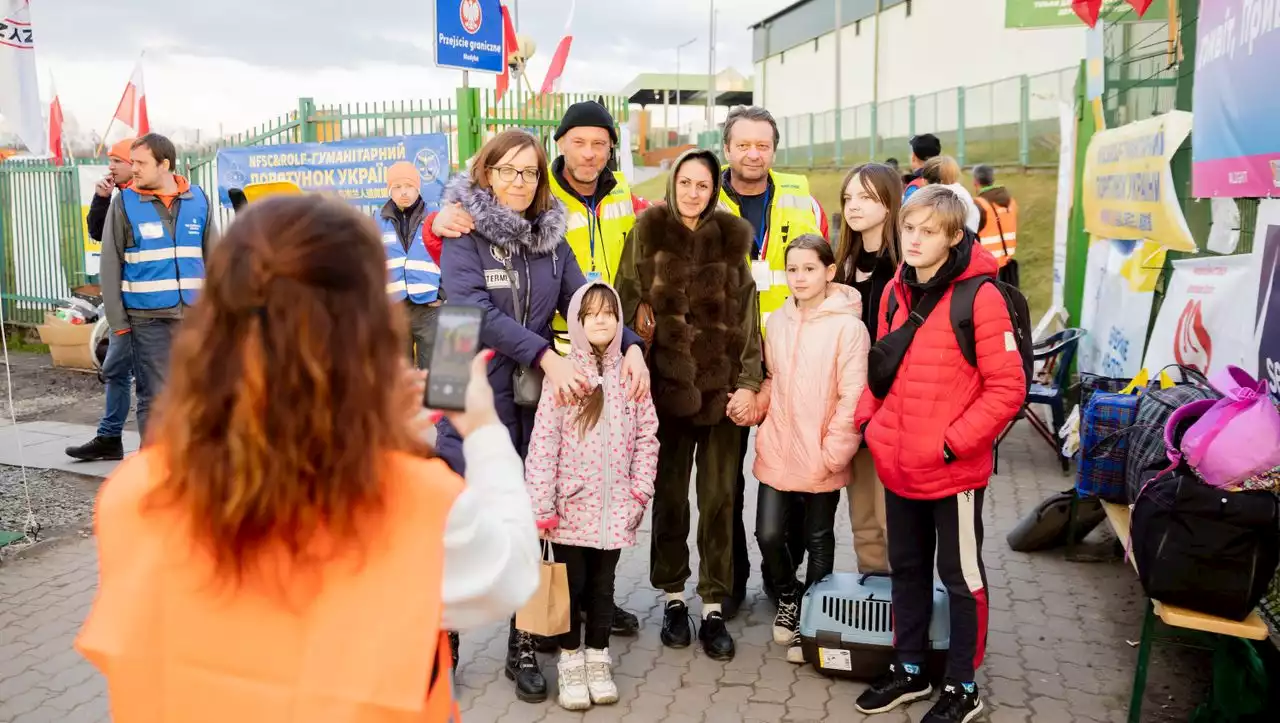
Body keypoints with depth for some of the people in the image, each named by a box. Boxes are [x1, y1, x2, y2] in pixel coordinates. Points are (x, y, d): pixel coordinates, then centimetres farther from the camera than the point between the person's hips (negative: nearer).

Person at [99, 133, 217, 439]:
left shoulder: (197, 199, 5)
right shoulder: (124, 203, -1)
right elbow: (110, 266, 0)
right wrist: (118, 320, -3)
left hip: (194, 315, 3)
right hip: (148, 317, -2)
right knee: (154, 396, -2)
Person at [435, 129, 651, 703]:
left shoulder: (550, 236, 10)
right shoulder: (463, 235, -5)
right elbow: (475, 310, -18)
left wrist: (630, 345, -14)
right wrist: (547, 358, -26)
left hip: (537, 399, 4)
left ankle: (523, 646, 25)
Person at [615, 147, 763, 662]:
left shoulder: (731, 239, 7)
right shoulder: (648, 233, 3)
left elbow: (747, 316, 5)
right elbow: (627, 304, 1)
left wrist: (749, 383, -3)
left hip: (723, 387, 1)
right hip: (668, 384, -1)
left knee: (719, 499, 4)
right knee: (670, 497, 10)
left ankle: (714, 606, 17)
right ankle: (673, 597, 26)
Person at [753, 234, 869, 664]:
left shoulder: (847, 326, -12)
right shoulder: (777, 322, 6)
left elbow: (852, 398, -13)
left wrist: (834, 452, -14)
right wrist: (753, 404, -5)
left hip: (822, 459, -4)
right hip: (777, 451, 4)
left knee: (818, 542, 11)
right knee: (769, 534, 2)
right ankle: (788, 598, 32)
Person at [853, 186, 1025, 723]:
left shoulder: (980, 297, -15)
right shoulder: (896, 291, 6)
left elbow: (1007, 387, -15)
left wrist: (953, 442, -17)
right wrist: (867, 421, 3)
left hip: (955, 470, -6)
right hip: (897, 464, 6)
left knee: (960, 575, 10)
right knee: (907, 568, 19)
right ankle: (909, 669, 36)